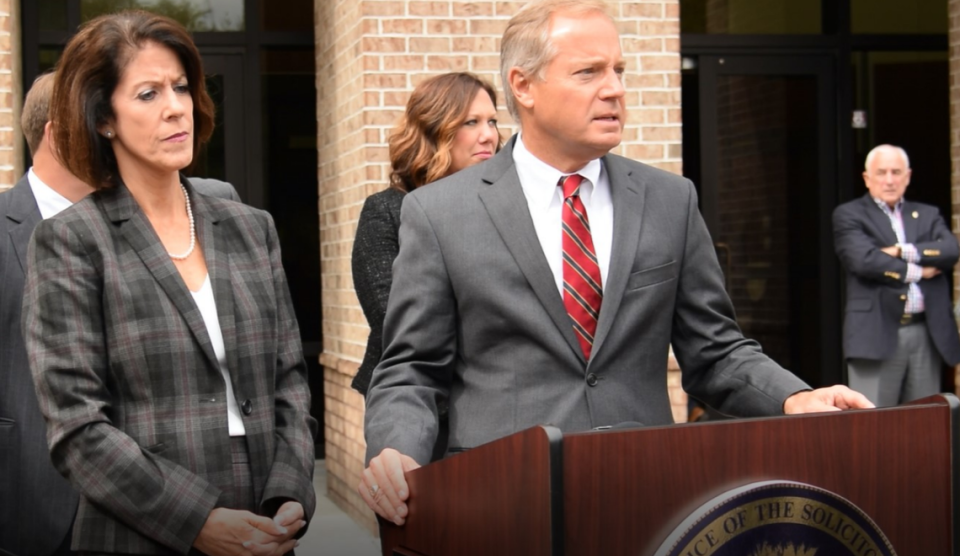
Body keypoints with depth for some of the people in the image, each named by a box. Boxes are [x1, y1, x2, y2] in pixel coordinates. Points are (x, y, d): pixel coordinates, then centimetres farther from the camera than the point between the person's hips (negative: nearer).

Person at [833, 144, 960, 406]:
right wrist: (916, 271, -5)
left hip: (927, 335, 4)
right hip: (877, 335, -4)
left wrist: (904, 251, -11)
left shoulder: (928, 215, 19)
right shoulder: (849, 215, 5)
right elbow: (864, 260, -12)